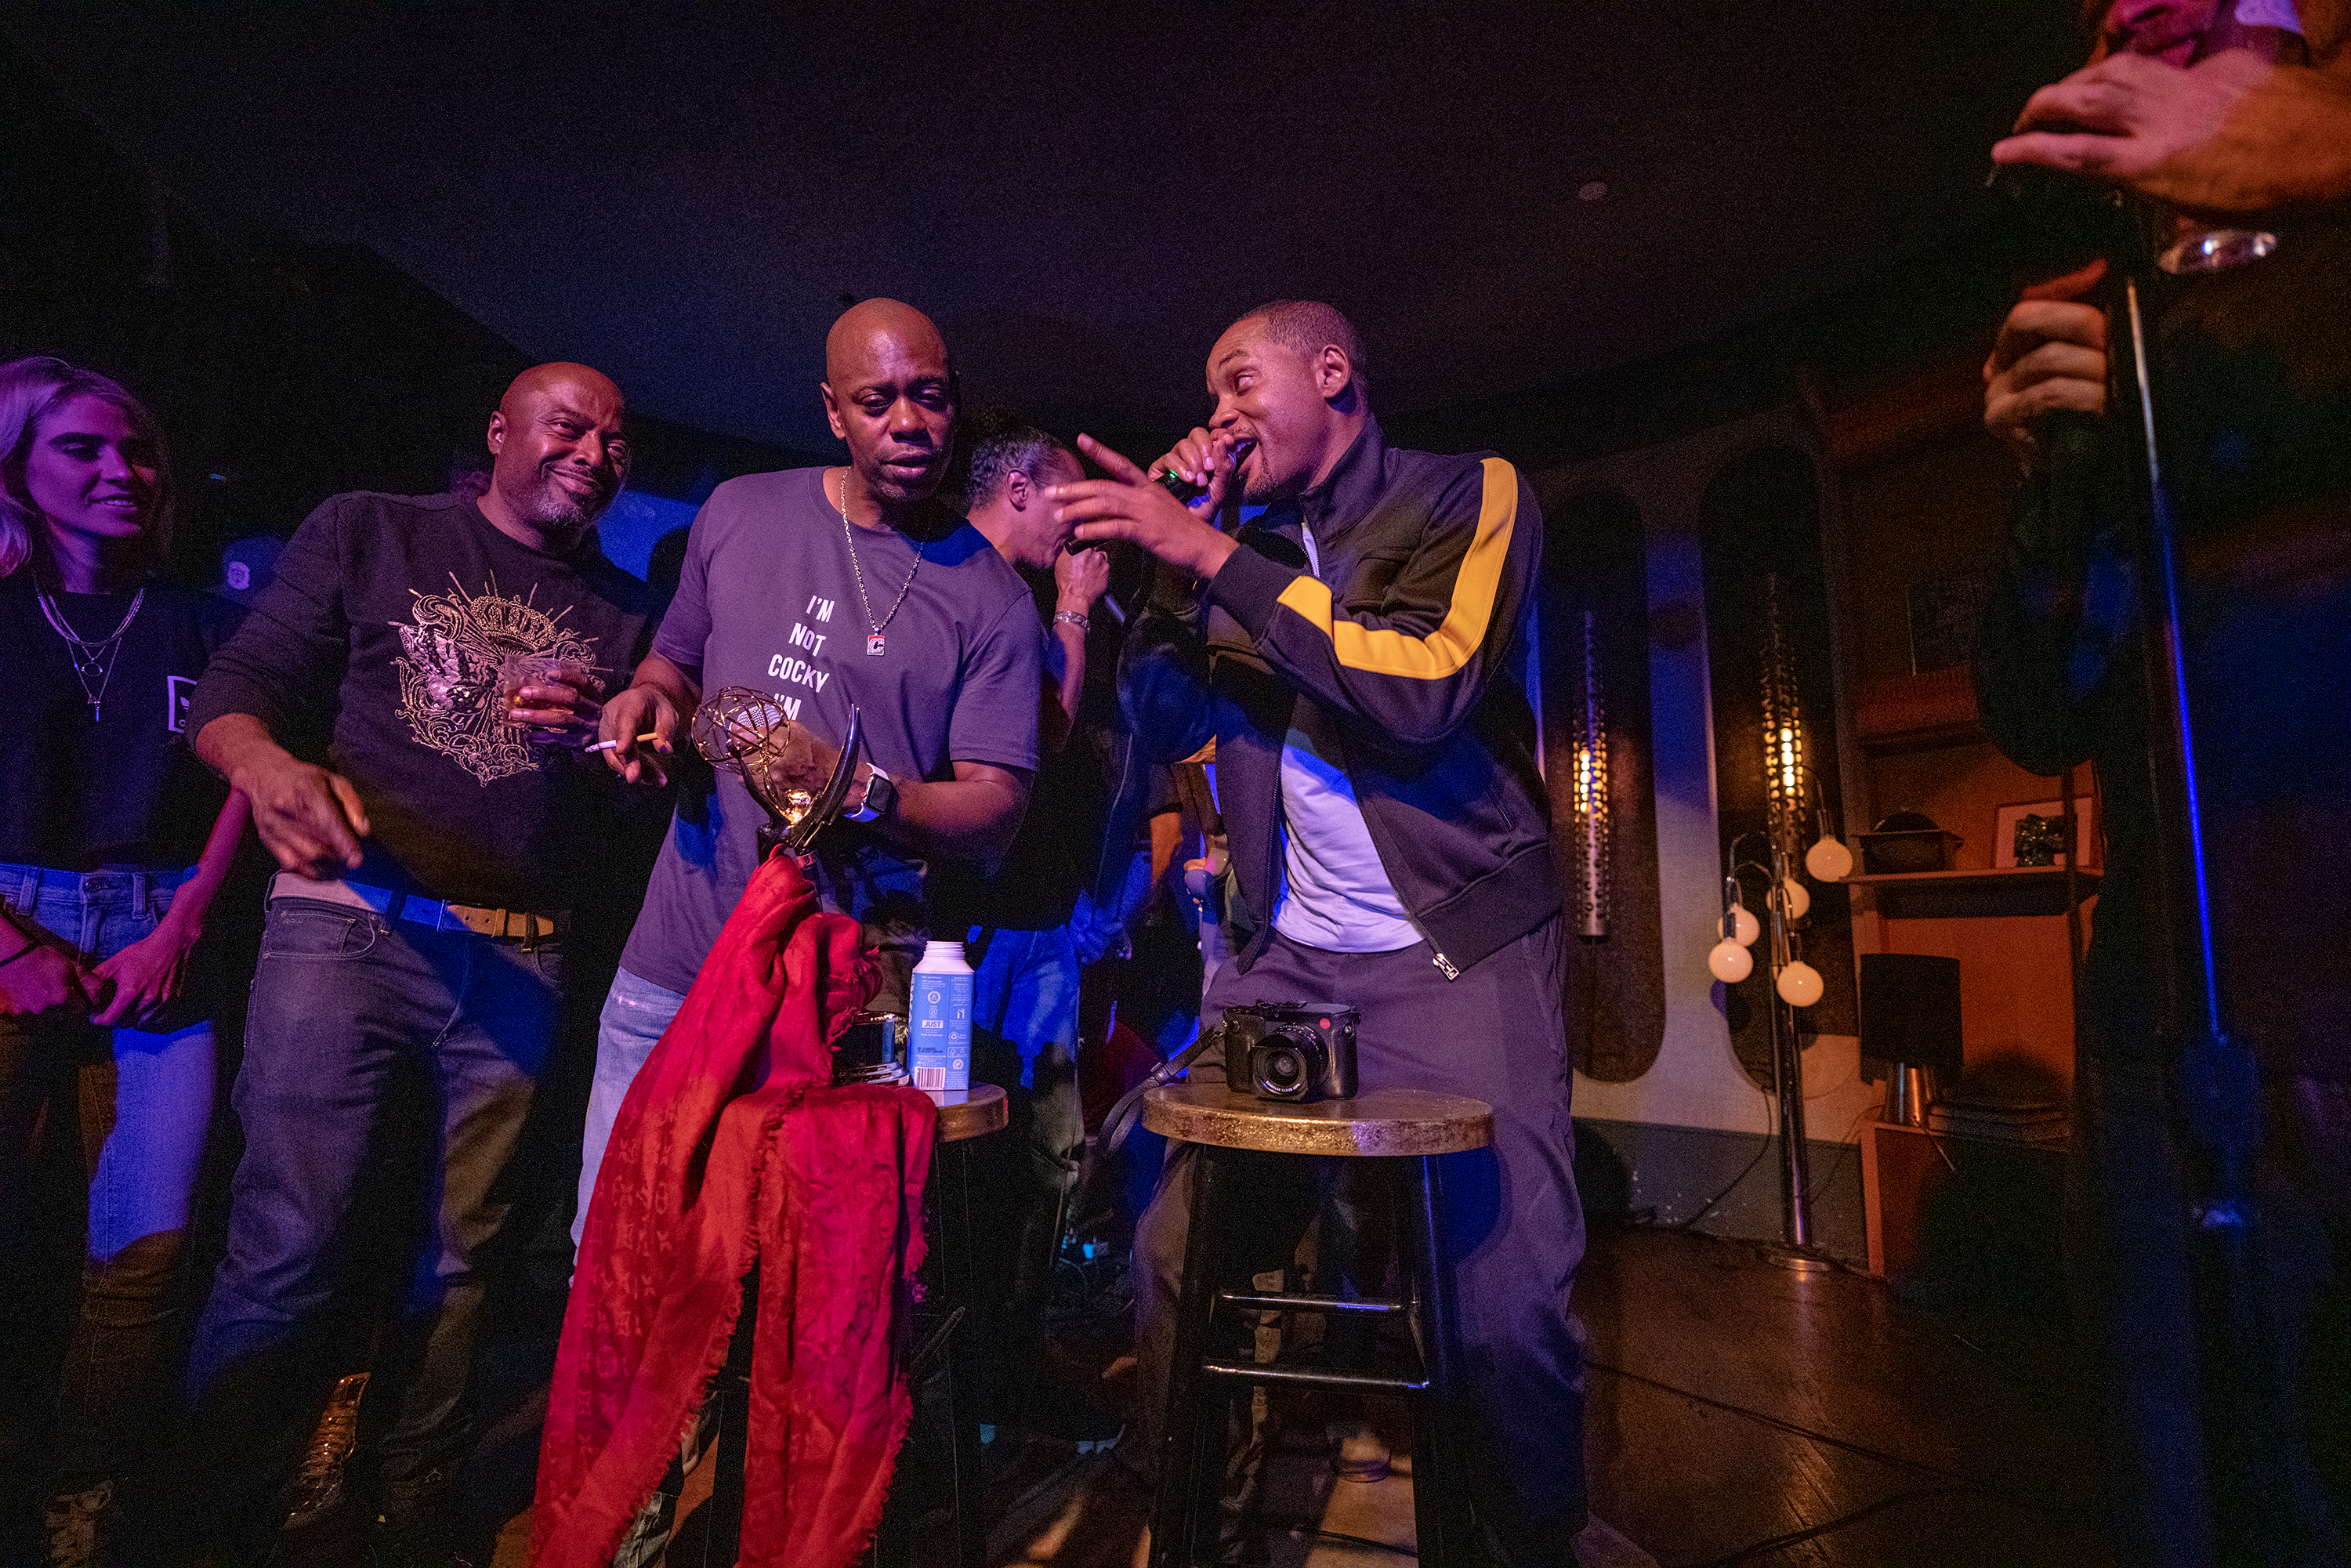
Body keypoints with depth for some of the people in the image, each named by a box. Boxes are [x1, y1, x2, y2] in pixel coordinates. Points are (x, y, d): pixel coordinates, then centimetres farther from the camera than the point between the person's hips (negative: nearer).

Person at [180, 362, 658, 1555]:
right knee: (290, 1243, -6)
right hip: (352, 919, -2)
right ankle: (223, 1520, 16)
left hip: (521, 958, 2)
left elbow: (638, 808, 11)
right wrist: (267, 762, -19)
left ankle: (416, 1503, 27)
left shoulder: (623, 611, 14)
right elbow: (235, 689, 3)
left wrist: (603, 739, -11)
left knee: (465, 1251, 9)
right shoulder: (369, 533, 8)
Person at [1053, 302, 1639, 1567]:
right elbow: (1165, 722, 7)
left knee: (1508, 1305, -6)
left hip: (1458, 955, -4)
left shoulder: (1468, 494, -1)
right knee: (1175, 1256, 2)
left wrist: (1215, 555, -18)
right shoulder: (1246, 543, 13)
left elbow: (1427, 689, -18)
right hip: (1284, 961, 5)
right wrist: (1176, 554, -2)